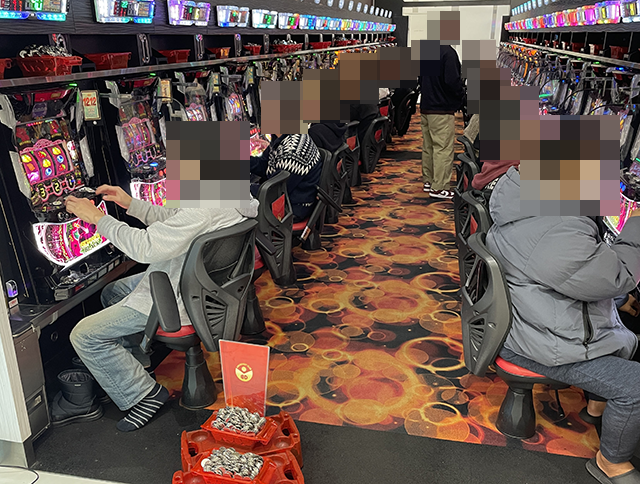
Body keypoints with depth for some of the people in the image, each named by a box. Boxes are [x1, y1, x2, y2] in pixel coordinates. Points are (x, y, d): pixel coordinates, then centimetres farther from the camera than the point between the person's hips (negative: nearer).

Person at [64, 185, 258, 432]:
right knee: (111, 294, 28)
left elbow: (146, 249, -28)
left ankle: (145, 394, 6)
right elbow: (173, 221, 13)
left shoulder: (204, 209, -32)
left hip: (178, 301, -11)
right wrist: (132, 204, 8)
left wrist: (98, 218, -17)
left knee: (84, 336, -5)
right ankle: (138, 361, 30)